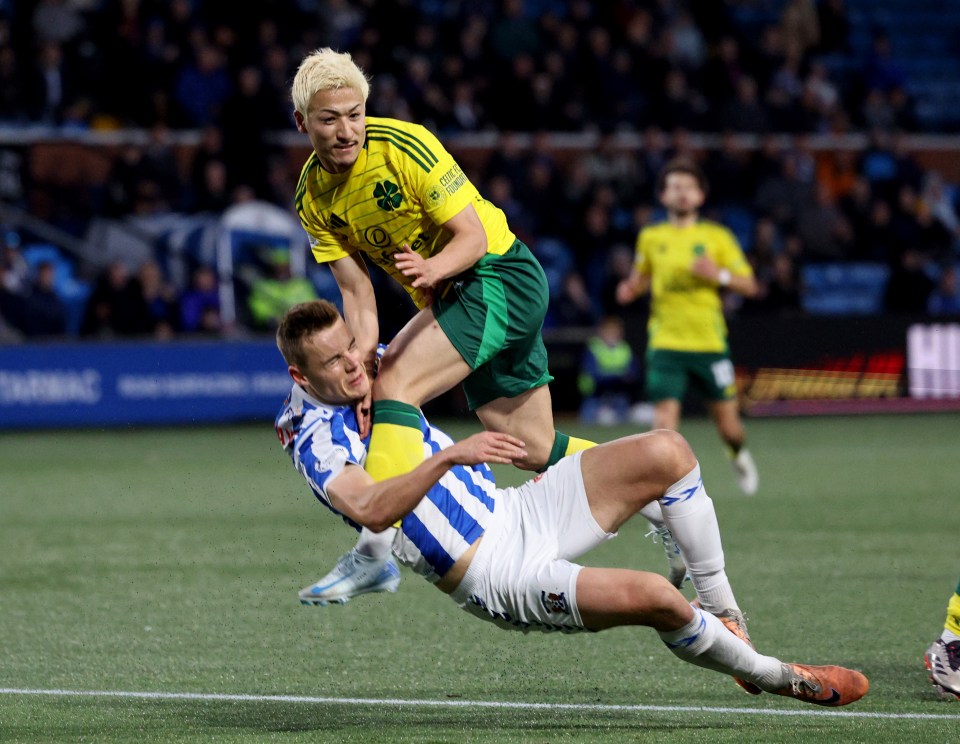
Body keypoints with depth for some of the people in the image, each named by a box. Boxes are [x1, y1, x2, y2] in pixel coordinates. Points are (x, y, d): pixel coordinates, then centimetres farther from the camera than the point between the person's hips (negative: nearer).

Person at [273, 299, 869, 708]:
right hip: (499, 579, -8)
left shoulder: (371, 375, 8)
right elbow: (371, 510, -37)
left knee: (665, 452, -7)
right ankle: (777, 677, -4)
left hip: (519, 511, 9)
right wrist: (450, 456, -46)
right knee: (652, 597, -29)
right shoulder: (316, 441, -15)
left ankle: (723, 611, 6)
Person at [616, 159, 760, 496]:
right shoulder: (650, 237, 6)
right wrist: (630, 290, 0)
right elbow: (641, 277, 23)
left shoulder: (717, 237, 1)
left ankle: (738, 456, 43)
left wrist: (719, 275, -17)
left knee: (728, 426, 6)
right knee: (664, 421, -14)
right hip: (665, 344, 0)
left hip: (710, 344, 0)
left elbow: (749, 285, 2)